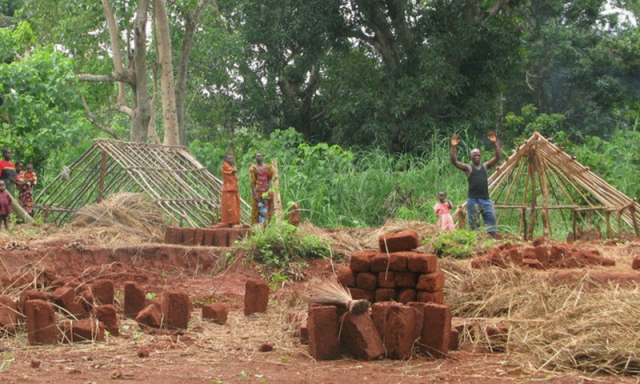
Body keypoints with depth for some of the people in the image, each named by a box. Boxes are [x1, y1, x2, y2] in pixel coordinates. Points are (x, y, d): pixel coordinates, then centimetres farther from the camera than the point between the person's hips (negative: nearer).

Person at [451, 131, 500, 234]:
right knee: (474, 224, 0)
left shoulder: (485, 166, 14)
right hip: (473, 200, -3)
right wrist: (453, 147, -16)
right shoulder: (468, 168, 5)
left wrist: (495, 143, -4)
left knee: (491, 218, -3)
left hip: (486, 199, 3)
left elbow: (497, 157, 6)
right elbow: (454, 162, -6)